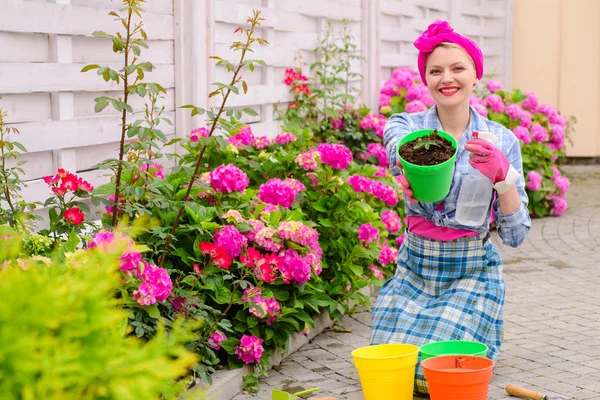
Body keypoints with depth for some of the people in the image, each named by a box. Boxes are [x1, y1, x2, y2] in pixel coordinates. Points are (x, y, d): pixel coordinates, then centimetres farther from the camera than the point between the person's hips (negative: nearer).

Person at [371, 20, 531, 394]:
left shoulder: (502, 141, -6)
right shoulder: (405, 125, -6)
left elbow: (515, 234, -11)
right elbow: (401, 149, -34)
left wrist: (504, 175, -29)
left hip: (473, 273, -2)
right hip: (414, 270, 2)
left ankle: (482, 344, 20)